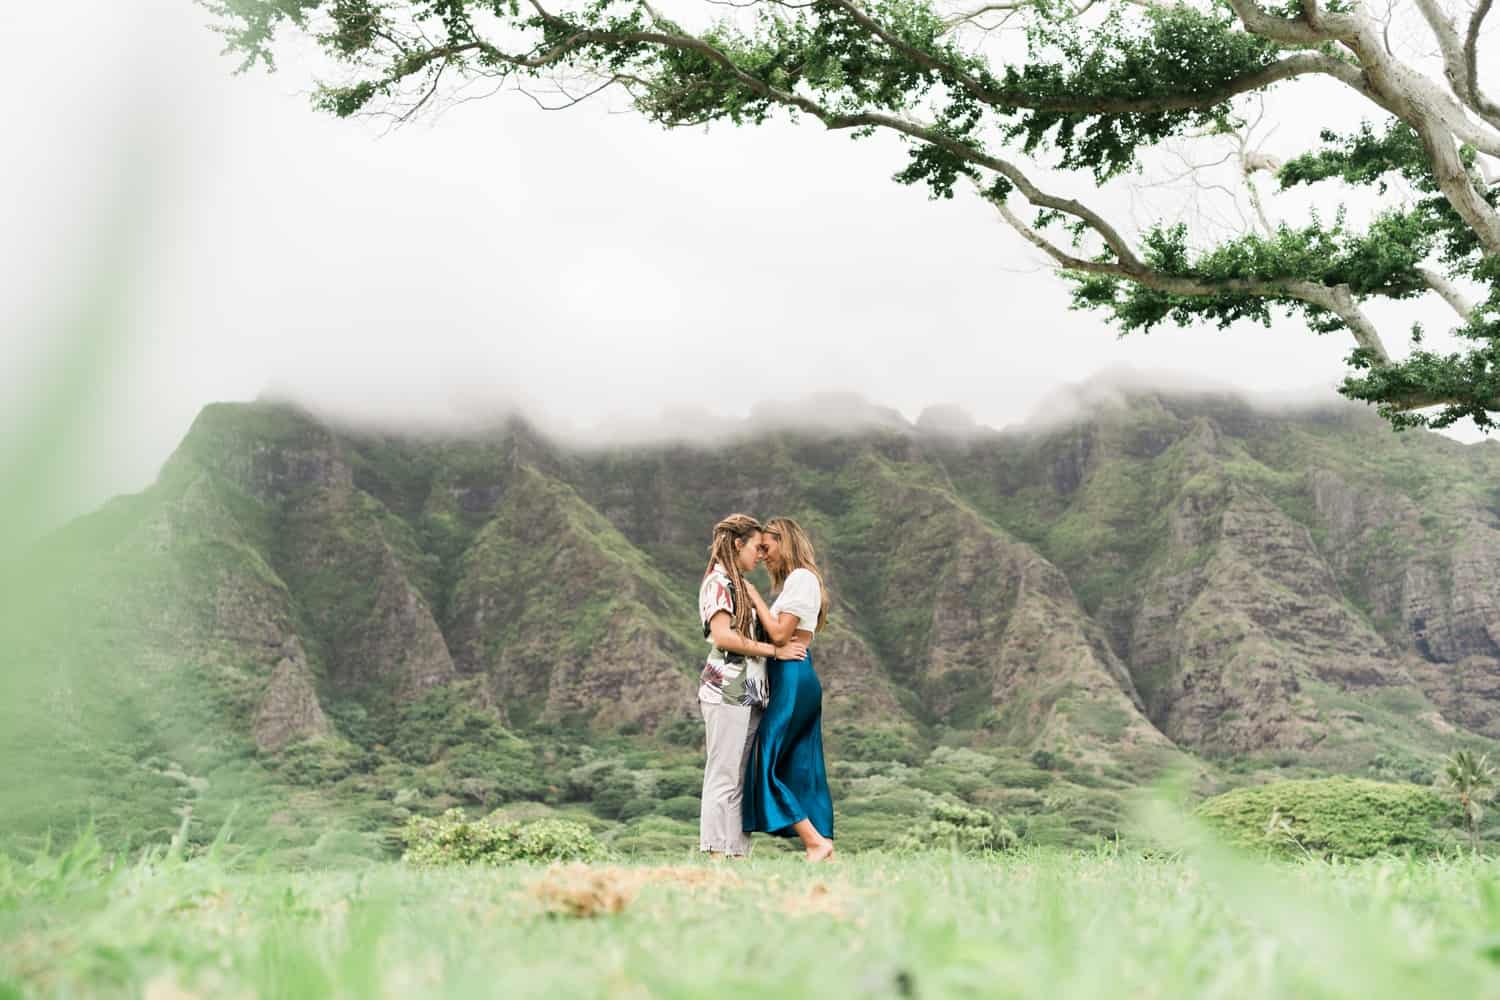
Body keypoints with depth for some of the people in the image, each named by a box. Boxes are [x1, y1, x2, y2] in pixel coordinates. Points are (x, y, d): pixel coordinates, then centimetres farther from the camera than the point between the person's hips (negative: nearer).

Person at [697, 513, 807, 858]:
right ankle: (717, 853, -7)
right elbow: (723, 636, -18)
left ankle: (737, 853, 8)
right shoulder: (718, 582, -6)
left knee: (740, 779, 7)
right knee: (724, 777, -8)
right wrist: (775, 649, -13)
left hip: (747, 694, 9)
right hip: (726, 691, -9)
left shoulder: (738, 585, 22)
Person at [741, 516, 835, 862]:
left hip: (792, 679, -10)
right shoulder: (799, 579, 19)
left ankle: (815, 841, -10)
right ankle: (824, 848, 6)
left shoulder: (801, 578, -10)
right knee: (804, 770, 7)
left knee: (765, 764, -8)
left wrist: (754, 597, -8)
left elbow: (779, 633, -16)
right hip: (800, 680, 10)